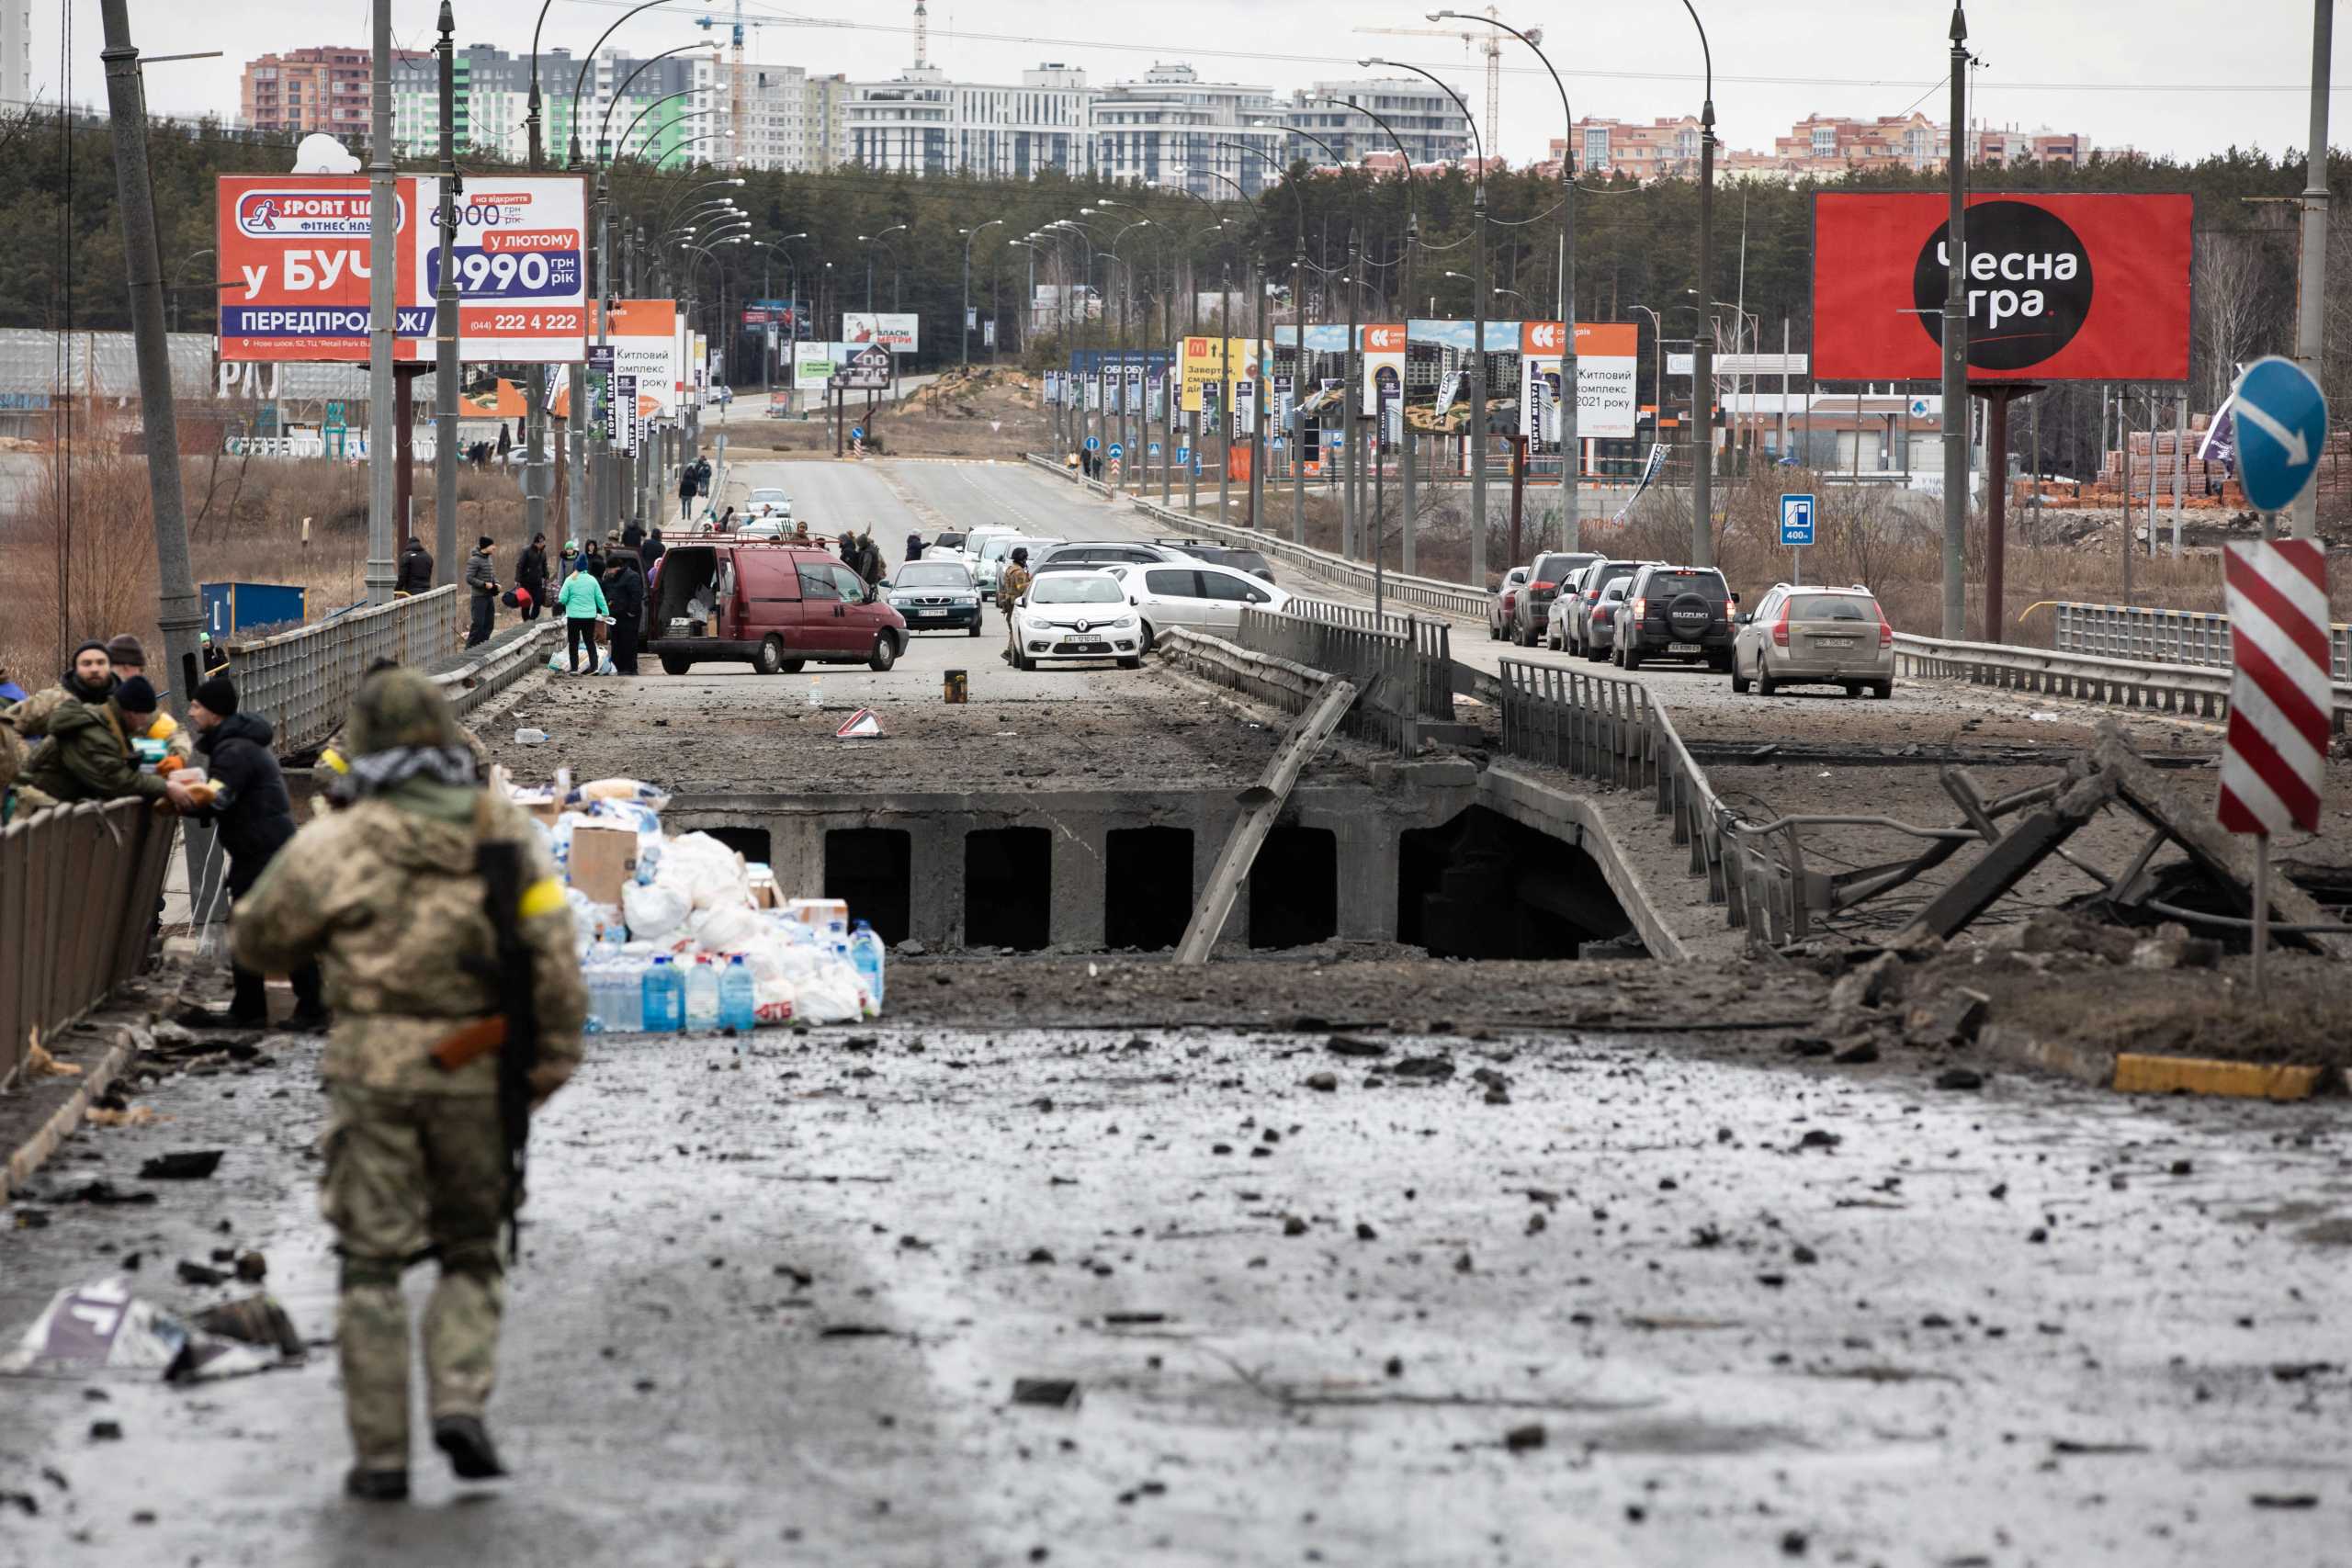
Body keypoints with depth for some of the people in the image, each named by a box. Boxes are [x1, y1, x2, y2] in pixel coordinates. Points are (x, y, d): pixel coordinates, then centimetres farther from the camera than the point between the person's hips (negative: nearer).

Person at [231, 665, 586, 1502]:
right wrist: (556, 1058, 0)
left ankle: (381, 1456, 4)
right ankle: (460, 1407, -4)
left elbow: (258, 942, 6)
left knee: (372, 1267, 7)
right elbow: (553, 955, -5)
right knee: (471, 1255, 17)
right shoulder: (507, 832, 1)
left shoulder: (336, 843, -7)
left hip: (373, 1071, -2)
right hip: (475, 1078, 2)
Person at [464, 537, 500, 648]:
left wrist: (496, 583, 4)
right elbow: (469, 578, -18)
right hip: (479, 596, -8)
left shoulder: (488, 558, 11)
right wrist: (484, 584, -20)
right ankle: (470, 648, -2)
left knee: (489, 623, 10)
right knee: (478, 623, -8)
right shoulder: (474, 560, -14)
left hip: (489, 596, 8)